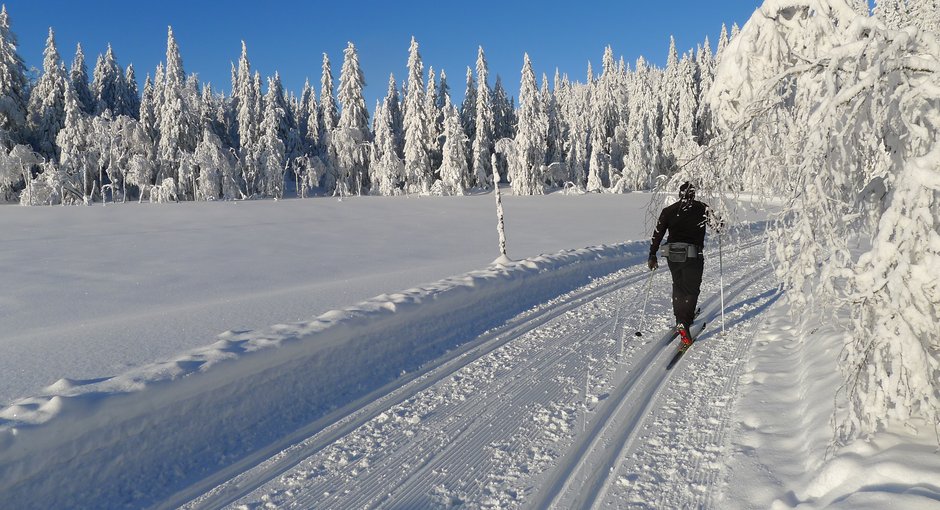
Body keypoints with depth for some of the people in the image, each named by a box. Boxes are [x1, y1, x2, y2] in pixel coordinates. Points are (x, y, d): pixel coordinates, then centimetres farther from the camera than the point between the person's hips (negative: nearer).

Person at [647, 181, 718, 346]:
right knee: (691, 290, 2)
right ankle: (683, 324, -14)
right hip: (693, 257, -3)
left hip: (672, 256, 3)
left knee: (678, 287, 21)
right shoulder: (702, 209, -2)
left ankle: (681, 319, 30)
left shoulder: (668, 211, 5)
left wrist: (652, 255, 8)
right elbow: (717, 225, 3)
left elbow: (657, 234, 3)